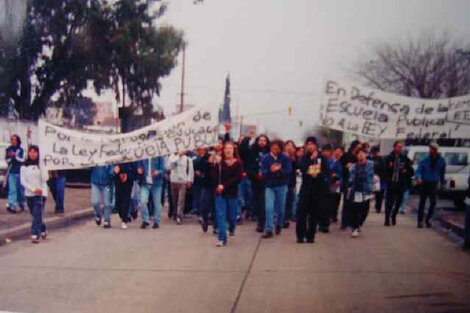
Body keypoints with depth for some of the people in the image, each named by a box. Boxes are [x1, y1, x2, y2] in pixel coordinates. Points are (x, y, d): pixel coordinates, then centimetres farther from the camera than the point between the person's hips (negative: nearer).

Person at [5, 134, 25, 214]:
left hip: (19, 172, -1)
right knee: (12, 189, -8)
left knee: (21, 189, 6)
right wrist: (11, 157, -14)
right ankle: (11, 206, -14)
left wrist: (15, 156, -17)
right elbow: (7, 160, 5)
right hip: (11, 172, 1)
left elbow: (22, 159, -7)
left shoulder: (21, 150, 1)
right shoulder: (8, 149, 8)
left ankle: (21, 204, 24)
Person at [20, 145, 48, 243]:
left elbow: (44, 179, -11)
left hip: (40, 193, -3)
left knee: (37, 214, -13)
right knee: (35, 214, 13)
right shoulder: (24, 166, 3)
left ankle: (35, 235, -17)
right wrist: (33, 189, -11)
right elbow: (22, 181, -1)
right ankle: (43, 230, 33)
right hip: (29, 194, 3)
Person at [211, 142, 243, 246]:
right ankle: (222, 239, -6)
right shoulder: (220, 162, 2)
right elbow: (214, 177, -7)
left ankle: (232, 230, 44)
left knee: (231, 215, 11)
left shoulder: (238, 163, -3)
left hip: (232, 193, 0)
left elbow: (238, 178, -11)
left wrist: (224, 185, -18)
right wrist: (216, 164, -16)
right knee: (220, 215, -7)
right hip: (220, 192, 1)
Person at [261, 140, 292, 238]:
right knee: (269, 208, -11)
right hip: (270, 186, -1)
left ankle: (279, 225, 37)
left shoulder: (285, 158, -4)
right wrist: (271, 170, -28)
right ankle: (269, 230, -8)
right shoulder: (266, 158, -3)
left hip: (281, 186, 1)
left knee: (280, 208, 10)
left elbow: (289, 170, -11)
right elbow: (263, 171, -10)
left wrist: (279, 170, -26)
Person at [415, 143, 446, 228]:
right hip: (424, 183, -2)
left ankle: (428, 220, 14)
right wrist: (419, 178, -28)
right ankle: (420, 221, 7)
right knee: (422, 202, 0)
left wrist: (442, 182, 18)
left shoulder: (441, 161, 3)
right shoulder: (425, 160, -4)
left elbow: (442, 173, 15)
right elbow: (419, 170, -9)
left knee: (433, 203, -1)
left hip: (434, 183, 2)